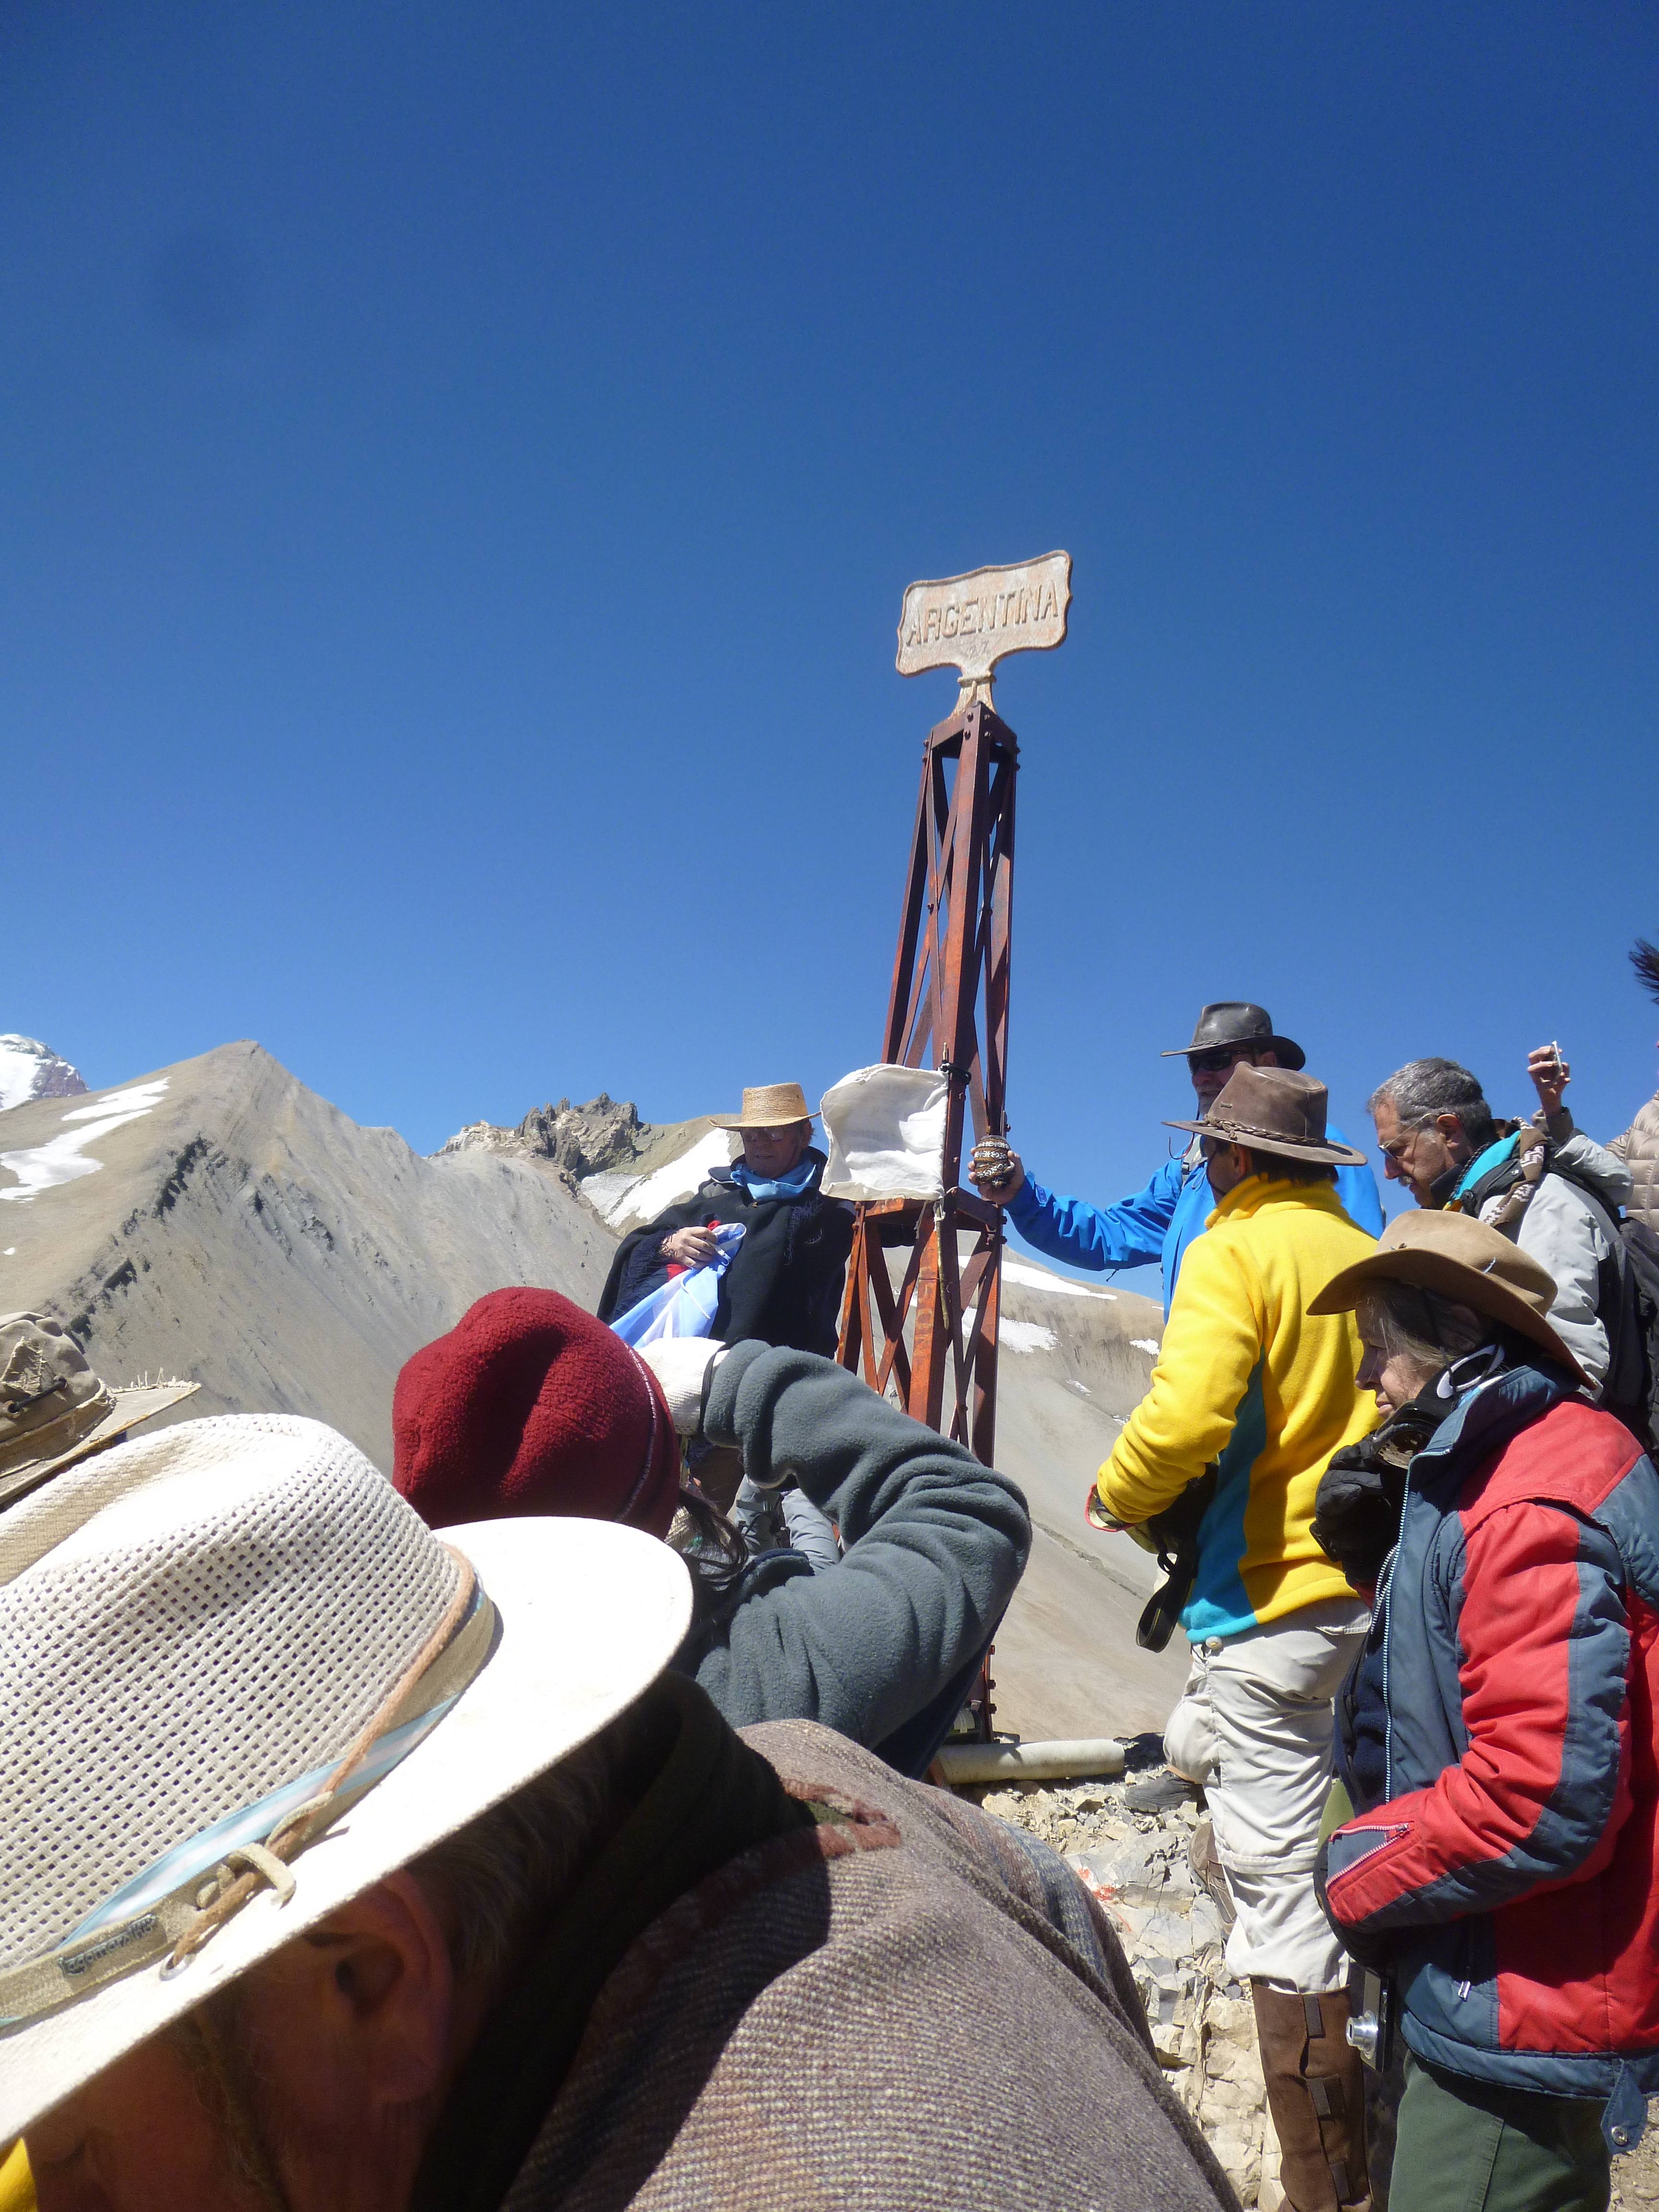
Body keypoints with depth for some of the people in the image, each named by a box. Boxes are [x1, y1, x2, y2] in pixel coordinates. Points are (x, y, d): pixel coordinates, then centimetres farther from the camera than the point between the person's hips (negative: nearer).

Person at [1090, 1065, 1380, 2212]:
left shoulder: (1234, 1251, -12)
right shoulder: (1364, 1253, 10)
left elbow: (1184, 1417, -22)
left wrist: (1118, 1494, -5)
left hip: (1266, 1590, -8)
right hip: (1360, 1577, 8)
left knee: (1278, 1877, -1)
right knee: (1199, 1746, 25)